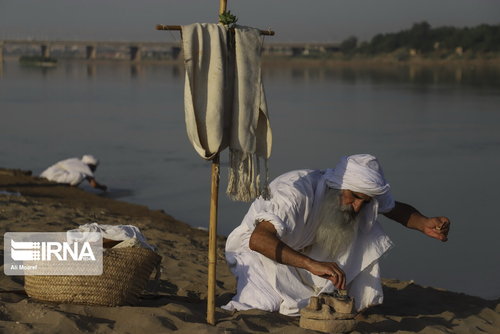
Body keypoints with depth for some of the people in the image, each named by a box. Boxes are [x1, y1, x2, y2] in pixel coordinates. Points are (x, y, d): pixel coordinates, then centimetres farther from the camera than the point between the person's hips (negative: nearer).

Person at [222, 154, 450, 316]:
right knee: (265, 304, -33)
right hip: (259, 248, -5)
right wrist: (312, 264, -59)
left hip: (308, 250, 6)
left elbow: (396, 209, 5)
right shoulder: (295, 192, -36)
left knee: (367, 231, -15)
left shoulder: (358, 192, -13)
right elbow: (258, 240, -49)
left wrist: (425, 225, -18)